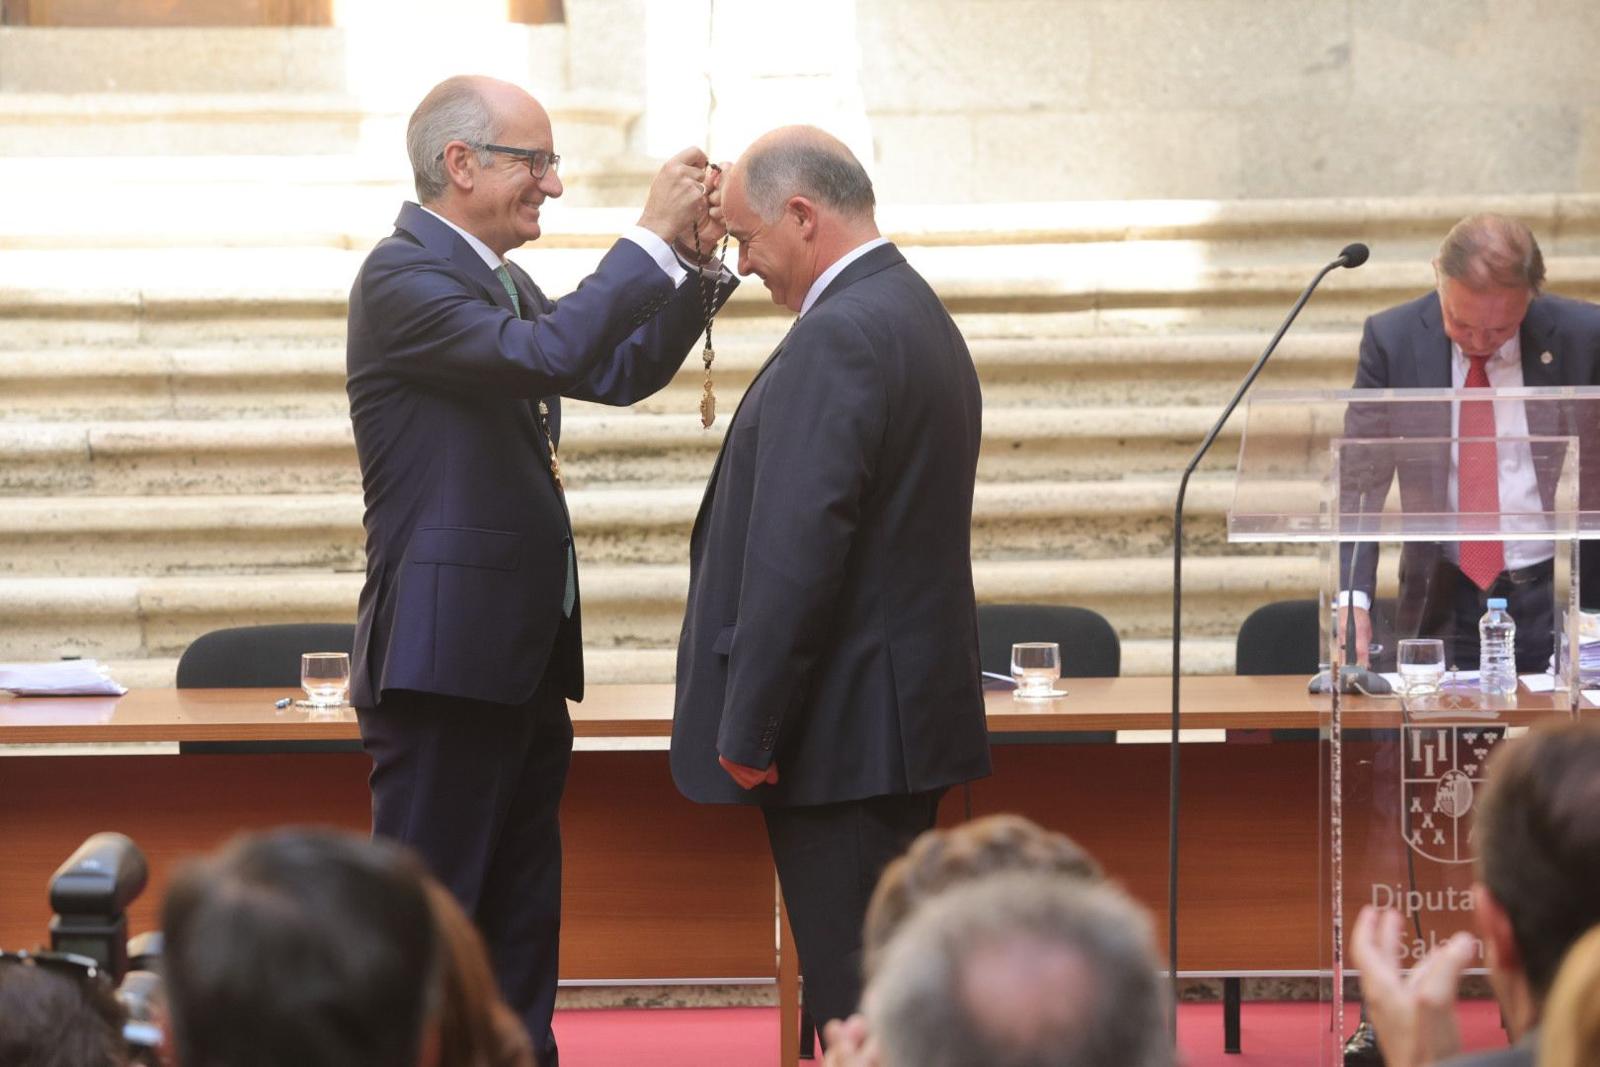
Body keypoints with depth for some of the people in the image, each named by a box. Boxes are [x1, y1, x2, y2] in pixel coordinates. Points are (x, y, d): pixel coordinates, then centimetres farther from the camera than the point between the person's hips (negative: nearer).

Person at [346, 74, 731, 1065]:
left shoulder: (500, 281, 16)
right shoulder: (402, 275, -14)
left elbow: (623, 371, 18)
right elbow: (545, 354, -27)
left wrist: (696, 261, 5)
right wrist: (652, 239, -21)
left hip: (526, 651, 10)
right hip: (447, 649, -10)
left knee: (523, 925, 14)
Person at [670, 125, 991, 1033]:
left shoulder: (840, 337, -16)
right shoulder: (920, 318, 16)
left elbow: (798, 548, -22)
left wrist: (747, 729, -17)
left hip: (844, 734, -10)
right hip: (910, 719, 10)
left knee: (856, 1000, -8)